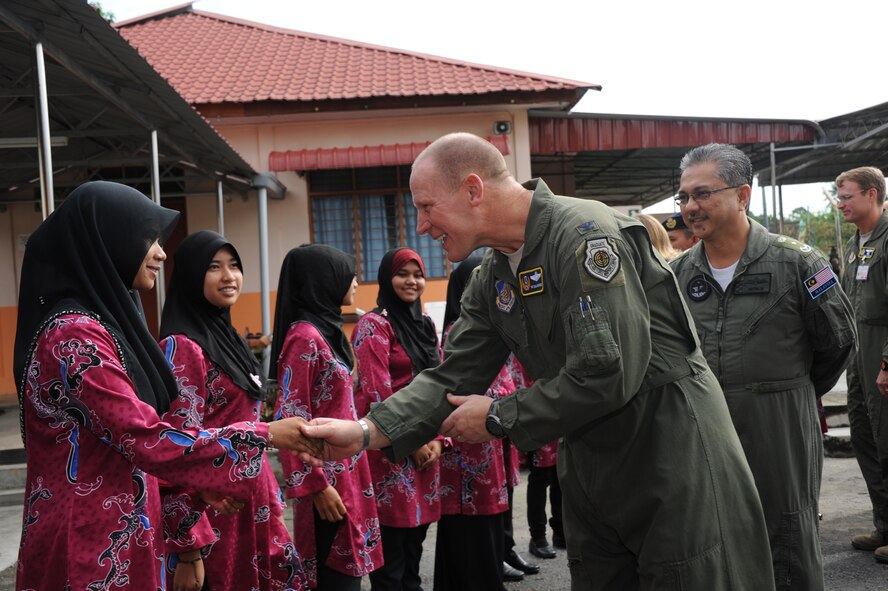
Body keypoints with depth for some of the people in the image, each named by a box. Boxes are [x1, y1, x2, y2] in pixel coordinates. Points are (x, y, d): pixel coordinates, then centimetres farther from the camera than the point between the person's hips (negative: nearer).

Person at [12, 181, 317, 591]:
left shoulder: (103, 320, 10)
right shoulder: (75, 334, -19)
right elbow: (148, 441, -23)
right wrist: (262, 436, -17)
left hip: (118, 537, 9)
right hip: (91, 549, -9)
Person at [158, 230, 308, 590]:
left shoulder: (226, 336, 10)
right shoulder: (182, 347, -17)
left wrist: (270, 494, 16)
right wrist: (190, 546, -21)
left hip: (251, 497, 8)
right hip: (218, 506, -8)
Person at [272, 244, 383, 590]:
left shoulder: (326, 330, 13)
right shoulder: (305, 336, -15)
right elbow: (292, 419, -19)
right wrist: (316, 485, -19)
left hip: (344, 471, 9)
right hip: (328, 476, -9)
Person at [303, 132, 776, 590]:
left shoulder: (585, 235, -21)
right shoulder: (493, 278, 6)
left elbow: (608, 374, -28)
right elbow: (453, 377, 3)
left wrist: (498, 418, -16)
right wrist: (368, 432, -11)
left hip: (673, 453, -8)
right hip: (591, 467, 8)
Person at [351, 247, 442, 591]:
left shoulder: (425, 325, 14)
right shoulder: (374, 325, -8)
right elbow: (378, 394, -15)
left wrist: (437, 438, 3)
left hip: (425, 446, 7)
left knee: (415, 543, 13)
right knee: (391, 551, -2)